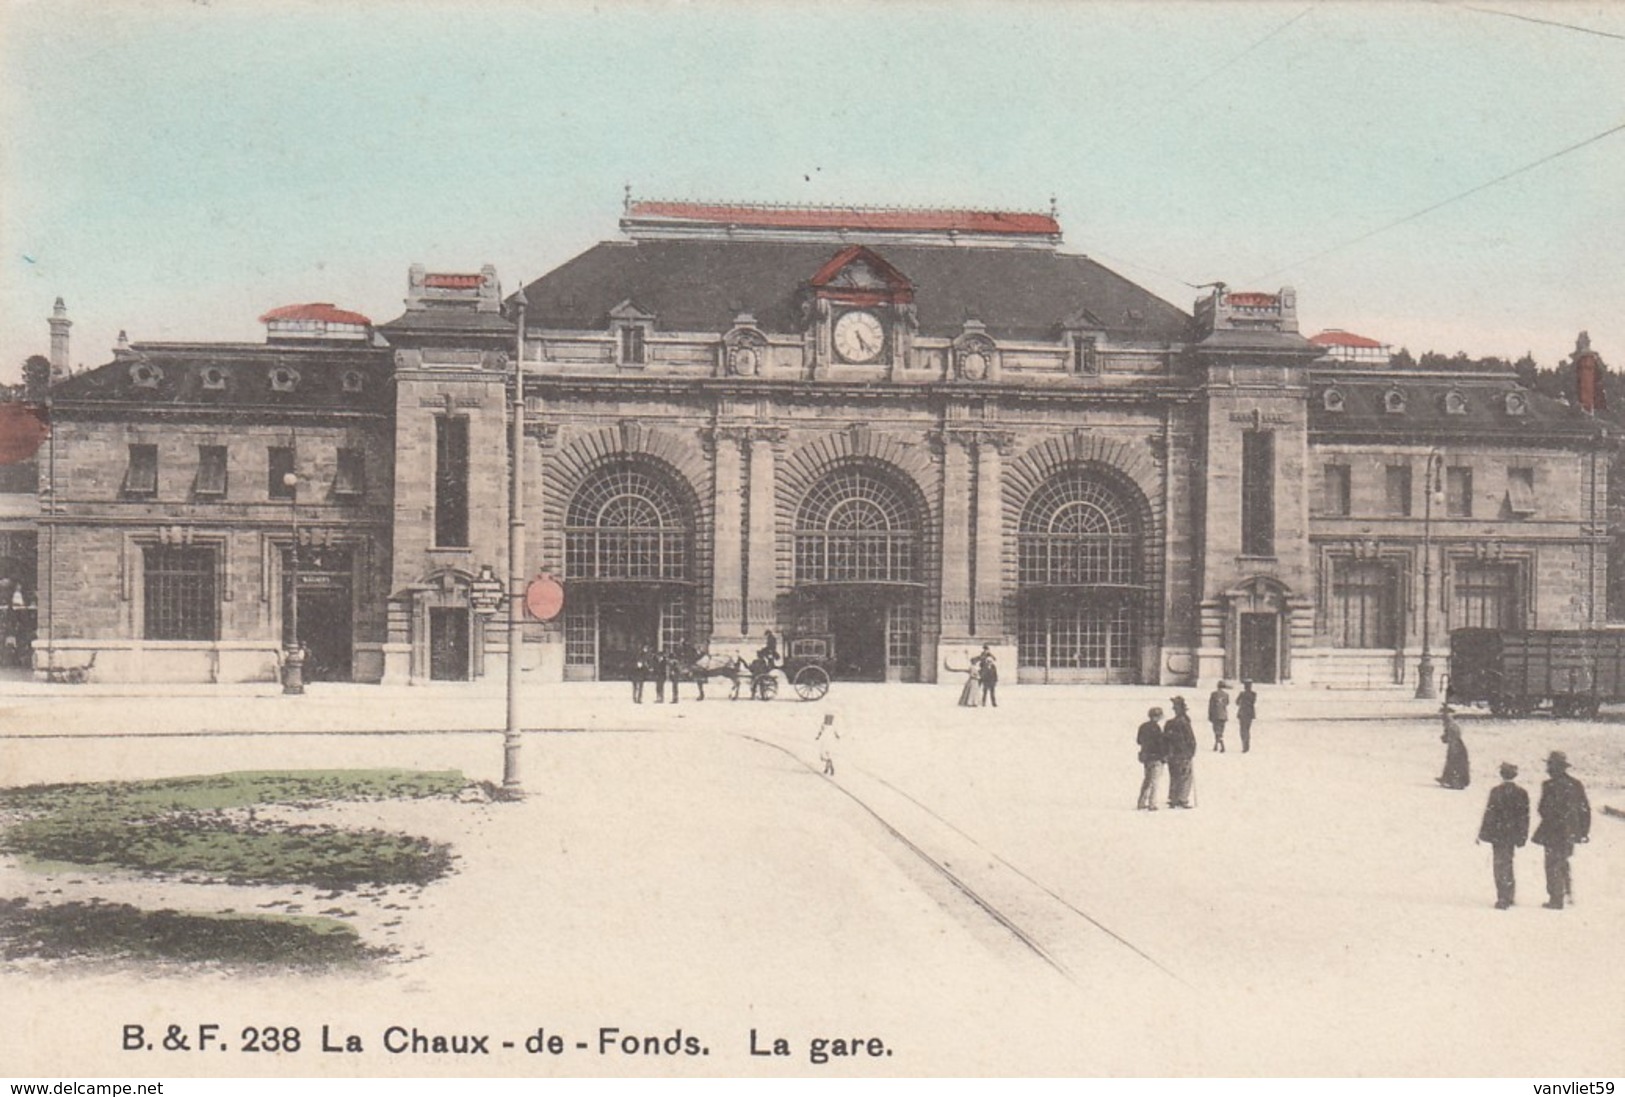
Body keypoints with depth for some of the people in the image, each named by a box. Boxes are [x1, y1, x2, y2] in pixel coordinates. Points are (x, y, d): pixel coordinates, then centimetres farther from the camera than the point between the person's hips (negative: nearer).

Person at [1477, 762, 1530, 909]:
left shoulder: (1496, 791, -11)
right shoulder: (1522, 793, 1)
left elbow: (1489, 813, -10)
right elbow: (1525, 816, 4)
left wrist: (1482, 833, -3)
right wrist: (1523, 836, 11)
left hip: (1498, 834, -4)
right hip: (1513, 834, 4)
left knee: (1499, 865, 0)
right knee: (1507, 863, 18)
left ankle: (1503, 898, -7)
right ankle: (1508, 897, 23)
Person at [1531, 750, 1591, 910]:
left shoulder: (1550, 785, -15)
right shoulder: (1576, 785, 7)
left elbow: (1544, 809, -17)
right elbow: (1586, 809, 11)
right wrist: (1584, 831, 16)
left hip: (1554, 832, -7)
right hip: (1571, 832, 7)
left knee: (1553, 865, 0)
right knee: (1563, 863, 23)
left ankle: (1556, 899, 0)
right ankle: (1569, 892, 23)